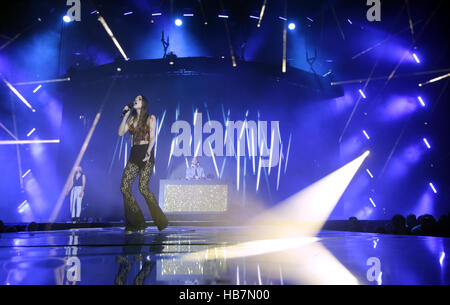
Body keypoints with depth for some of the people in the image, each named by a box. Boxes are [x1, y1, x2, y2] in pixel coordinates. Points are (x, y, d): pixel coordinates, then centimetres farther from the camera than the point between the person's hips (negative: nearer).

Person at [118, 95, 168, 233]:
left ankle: (160, 221, 0)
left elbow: (152, 137, -5)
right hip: (134, 155, 5)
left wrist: (148, 152, -21)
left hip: (146, 154, -5)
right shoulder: (132, 119, 18)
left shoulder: (150, 118, 4)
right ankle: (136, 223, 0)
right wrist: (126, 115, 6)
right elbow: (121, 133, 9)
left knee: (143, 187, -15)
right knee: (124, 187, -8)